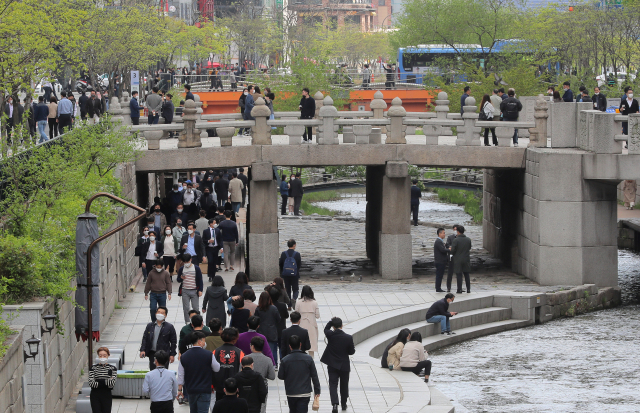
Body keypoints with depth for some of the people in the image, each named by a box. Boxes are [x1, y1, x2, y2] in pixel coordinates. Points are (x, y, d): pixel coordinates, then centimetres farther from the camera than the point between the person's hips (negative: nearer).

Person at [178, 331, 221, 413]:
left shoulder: (184, 357, -1)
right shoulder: (209, 355, -11)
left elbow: (181, 375, 4)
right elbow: (217, 369, 2)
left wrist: (179, 389, 13)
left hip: (191, 390, 4)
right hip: (205, 390, -4)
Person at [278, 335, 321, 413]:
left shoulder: (285, 360, -8)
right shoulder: (308, 359, -7)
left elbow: (280, 376, 0)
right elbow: (314, 376, -2)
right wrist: (317, 391, 7)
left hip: (291, 394, 1)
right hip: (305, 393, -1)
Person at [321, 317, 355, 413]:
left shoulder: (330, 335, -13)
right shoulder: (348, 338, -14)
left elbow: (326, 329, 12)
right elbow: (352, 352, -6)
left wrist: (332, 321, 9)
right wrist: (353, 347, 14)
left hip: (332, 365, 0)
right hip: (344, 365, 0)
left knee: (333, 384, 1)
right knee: (344, 385, 17)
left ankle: (334, 403, -19)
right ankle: (343, 404, 29)